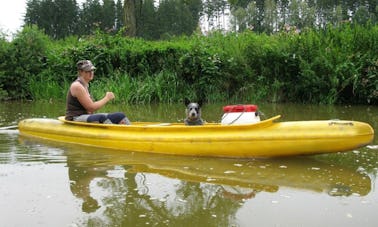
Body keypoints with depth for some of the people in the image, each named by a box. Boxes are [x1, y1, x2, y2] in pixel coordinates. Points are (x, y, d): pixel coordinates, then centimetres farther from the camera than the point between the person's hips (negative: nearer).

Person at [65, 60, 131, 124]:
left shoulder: (85, 85, 16)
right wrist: (107, 98, -8)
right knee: (102, 118, -38)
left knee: (120, 115, -5)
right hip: (75, 120, -9)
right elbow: (91, 107, -18)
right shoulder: (77, 86, -13)